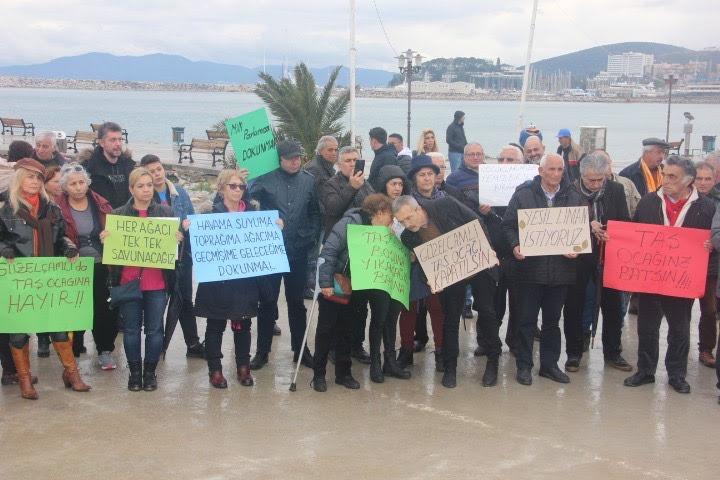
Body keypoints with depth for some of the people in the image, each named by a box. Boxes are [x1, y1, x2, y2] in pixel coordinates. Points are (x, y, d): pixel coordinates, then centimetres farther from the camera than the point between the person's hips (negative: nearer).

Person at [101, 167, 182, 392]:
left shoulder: (166, 212, 5)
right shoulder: (119, 214, 5)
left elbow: (176, 239, 8)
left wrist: (178, 239, -14)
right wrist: (104, 238, -14)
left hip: (157, 282, 0)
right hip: (128, 280, 0)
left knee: (154, 328, 5)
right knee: (131, 328, 6)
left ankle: (150, 371, 18)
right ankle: (134, 371, 18)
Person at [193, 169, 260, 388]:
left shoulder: (252, 212, 7)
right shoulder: (211, 212, -4)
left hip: (245, 279, 3)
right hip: (217, 278, -3)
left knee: (243, 324, 9)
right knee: (216, 325, 5)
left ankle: (243, 367, 22)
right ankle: (215, 369, 15)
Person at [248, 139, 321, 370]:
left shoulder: (309, 180, 3)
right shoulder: (266, 178, -6)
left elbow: (315, 212, 10)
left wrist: (312, 236, 2)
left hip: (298, 250, 2)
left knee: (296, 301, 12)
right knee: (267, 301, 6)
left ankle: (300, 349, 23)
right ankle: (262, 351, 17)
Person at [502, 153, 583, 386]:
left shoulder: (573, 197, 5)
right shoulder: (523, 194, -3)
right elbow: (508, 224, -1)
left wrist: (577, 248, -10)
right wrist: (515, 245, -17)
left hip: (560, 268, 3)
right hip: (530, 268, -3)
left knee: (552, 320, 13)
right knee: (526, 319, 4)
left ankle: (550, 364, 24)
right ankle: (524, 366, 14)